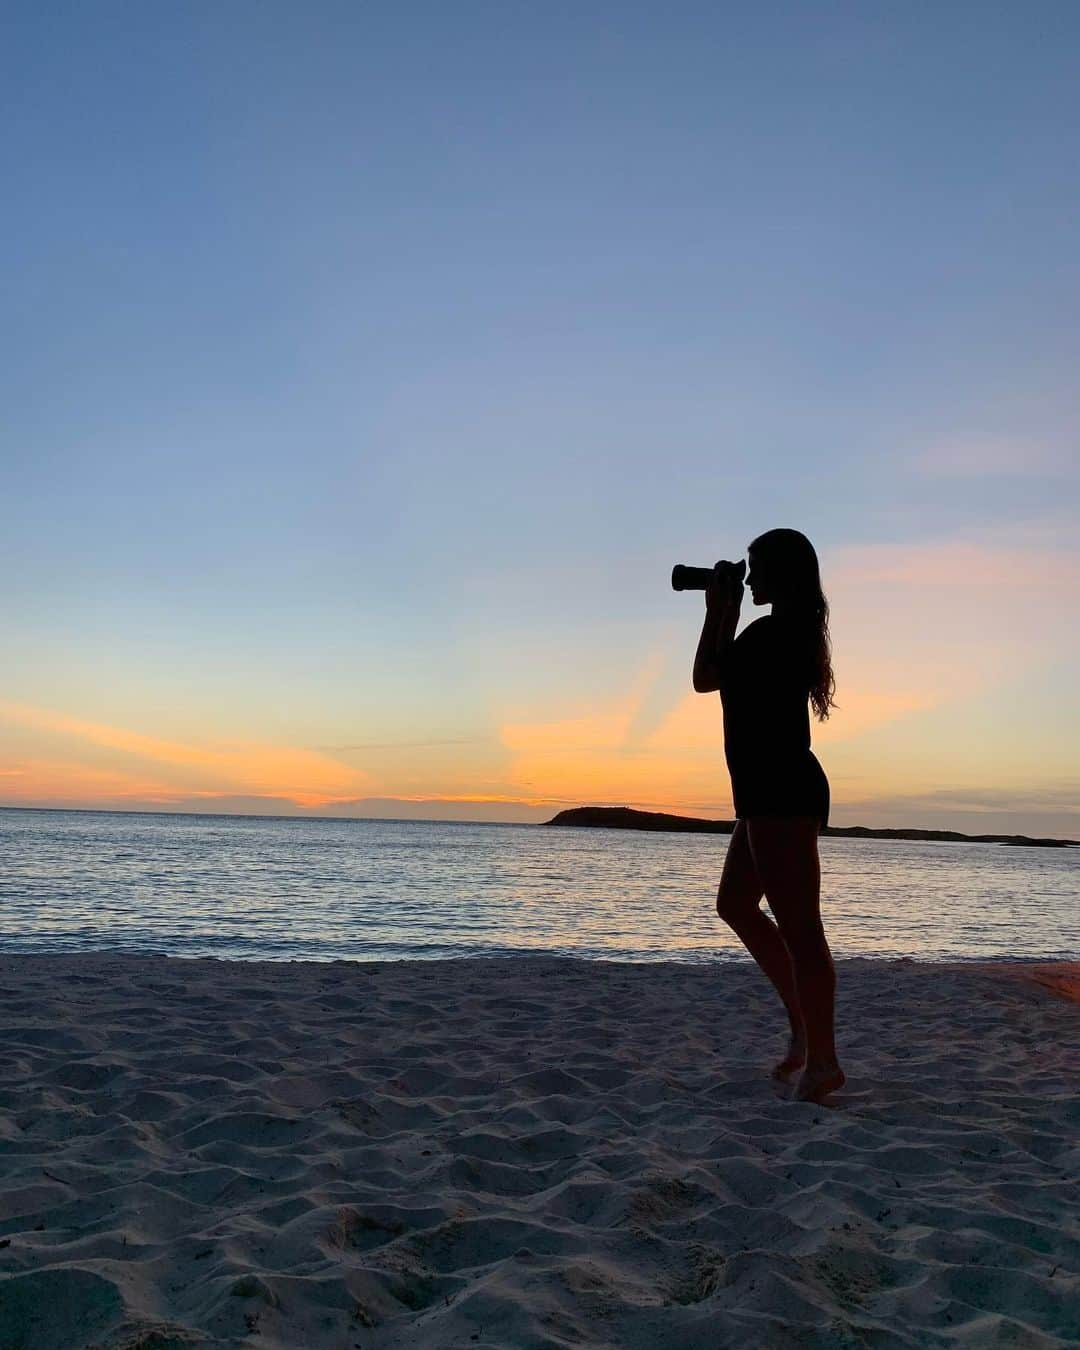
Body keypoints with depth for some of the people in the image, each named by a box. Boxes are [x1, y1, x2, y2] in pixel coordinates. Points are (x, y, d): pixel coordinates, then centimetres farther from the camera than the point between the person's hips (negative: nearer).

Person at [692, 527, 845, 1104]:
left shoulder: (772, 631, -15)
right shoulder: (791, 632, 17)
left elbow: (706, 678, -7)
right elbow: (713, 677, 25)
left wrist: (722, 611, 1)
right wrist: (718, 611, 20)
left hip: (780, 792, -11)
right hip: (772, 791, 11)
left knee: (798, 926, -6)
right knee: (735, 904, 20)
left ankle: (821, 1059, 2)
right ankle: (803, 1024, 24)